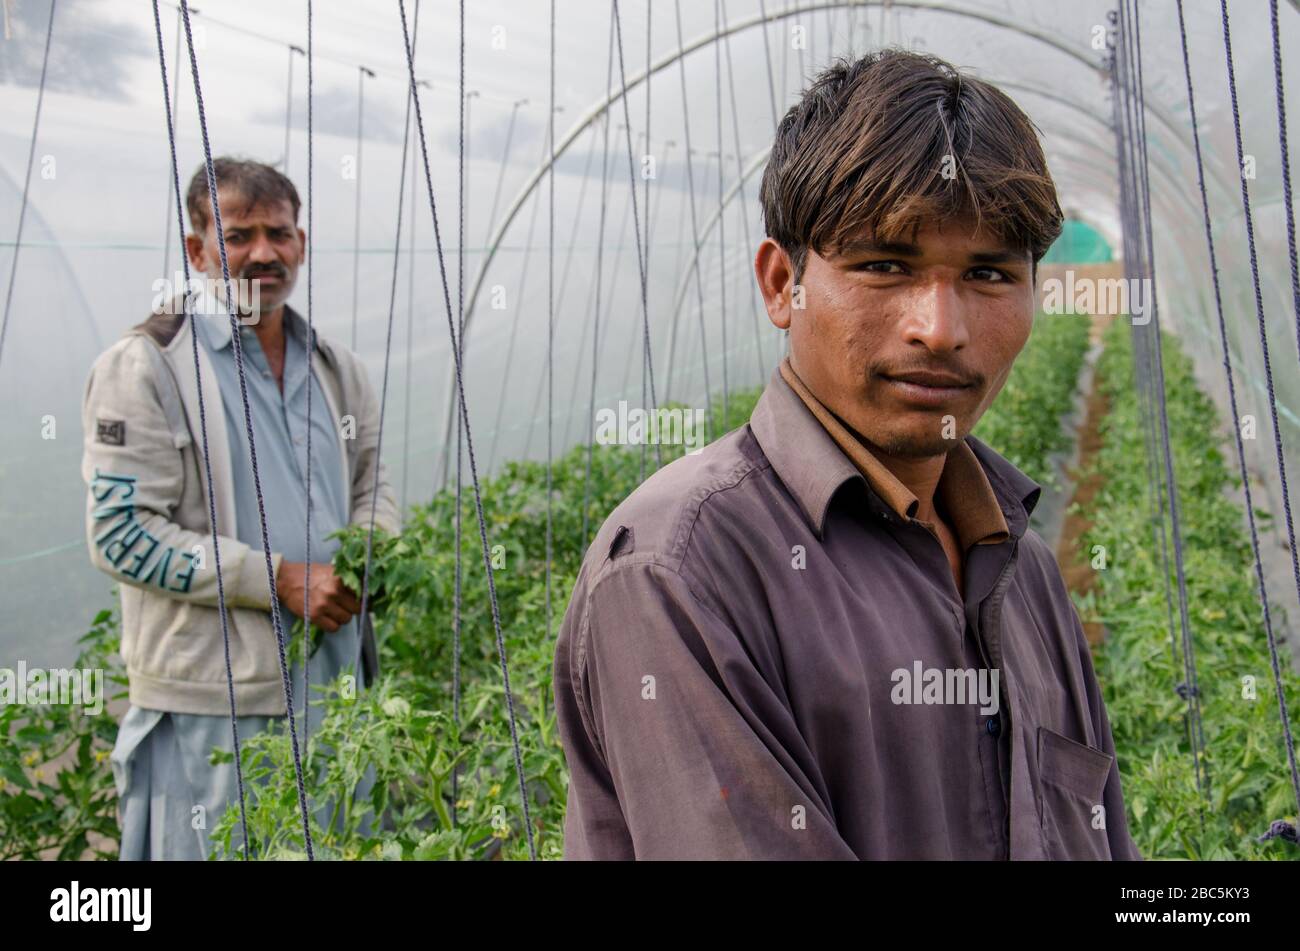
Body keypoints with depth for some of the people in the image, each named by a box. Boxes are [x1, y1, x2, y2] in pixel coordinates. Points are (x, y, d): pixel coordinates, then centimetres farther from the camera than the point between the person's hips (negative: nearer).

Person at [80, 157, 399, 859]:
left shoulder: (335, 367, 11)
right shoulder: (146, 366, -10)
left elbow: (370, 485, 23)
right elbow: (120, 533, -15)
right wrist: (277, 580, -18)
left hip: (334, 684, 7)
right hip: (209, 708, -6)